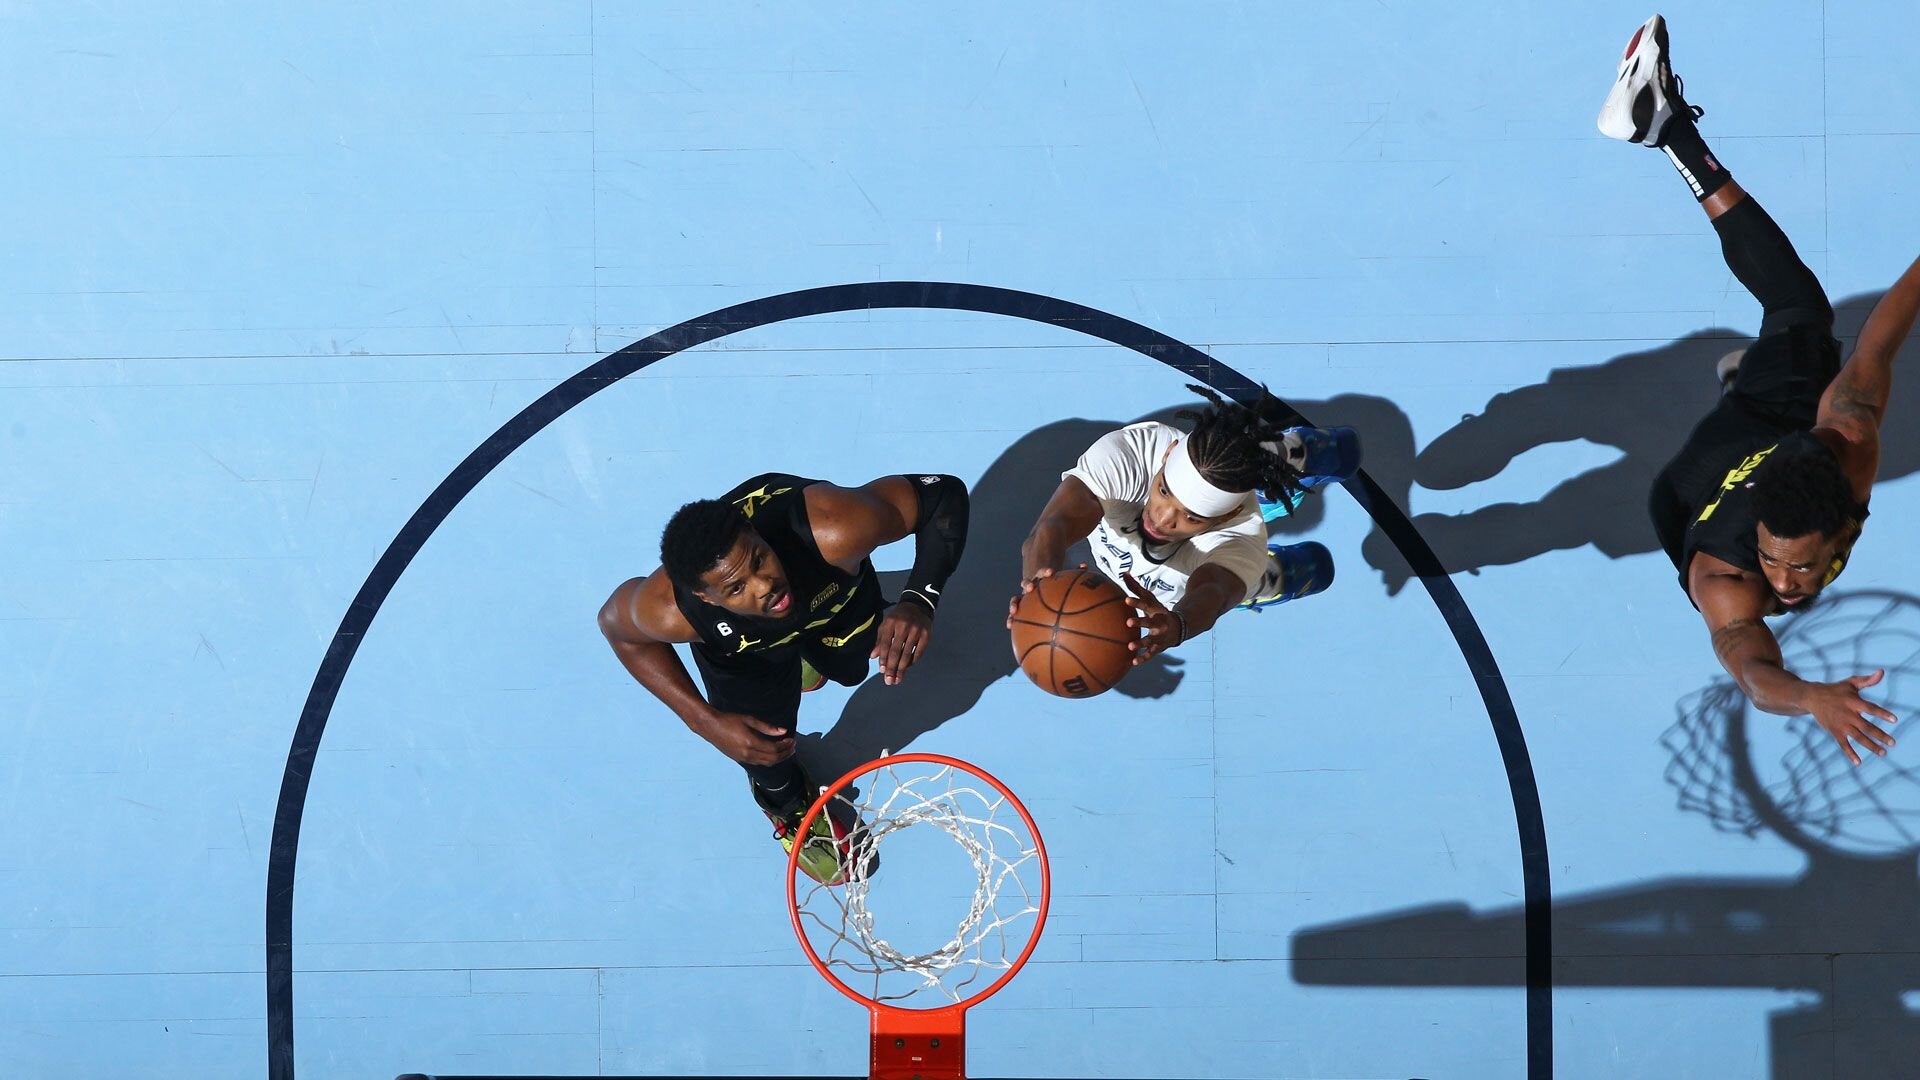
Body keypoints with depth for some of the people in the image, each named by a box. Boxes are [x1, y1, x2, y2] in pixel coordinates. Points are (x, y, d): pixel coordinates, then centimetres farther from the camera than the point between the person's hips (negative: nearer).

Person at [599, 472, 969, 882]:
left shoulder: (832, 533, -51)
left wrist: (918, 602, -53)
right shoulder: (670, 612, -45)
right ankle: (786, 803, 47)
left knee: (852, 668, 30)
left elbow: (944, 493, -38)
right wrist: (706, 721, -26)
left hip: (835, 588, 1)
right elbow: (616, 624, -20)